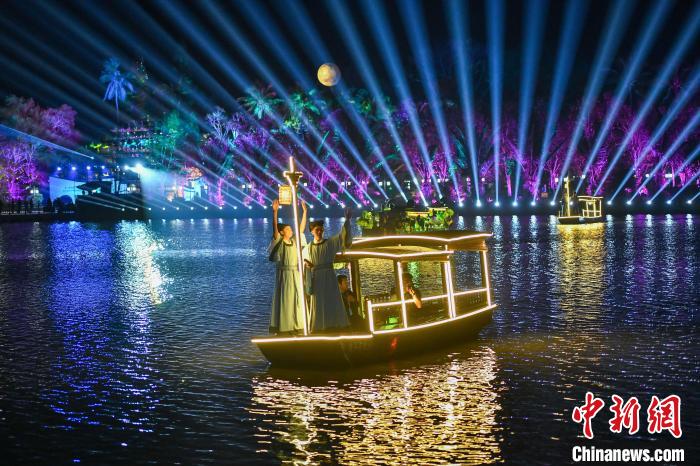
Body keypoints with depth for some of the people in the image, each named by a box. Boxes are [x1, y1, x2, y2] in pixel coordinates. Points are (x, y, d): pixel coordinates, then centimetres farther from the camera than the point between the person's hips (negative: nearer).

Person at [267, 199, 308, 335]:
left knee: (297, 299, 6)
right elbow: (274, 227, -17)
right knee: (284, 300, -3)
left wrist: (304, 211, 9)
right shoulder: (278, 241, -4)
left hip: (295, 274, 5)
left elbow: (302, 227, 13)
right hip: (283, 274, -5)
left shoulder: (294, 241, 10)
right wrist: (275, 211, -28)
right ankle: (282, 327, 0)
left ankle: (296, 326, 12)